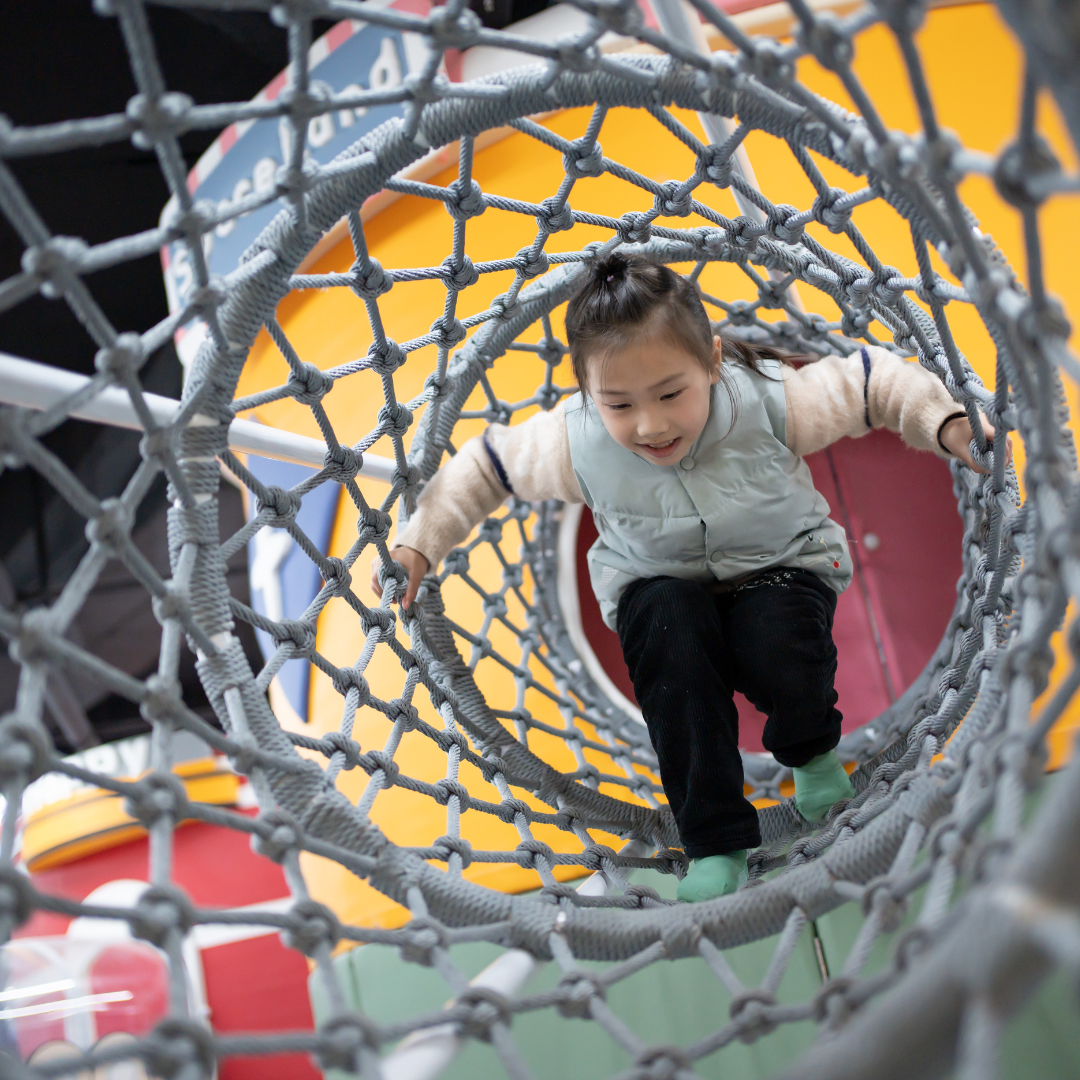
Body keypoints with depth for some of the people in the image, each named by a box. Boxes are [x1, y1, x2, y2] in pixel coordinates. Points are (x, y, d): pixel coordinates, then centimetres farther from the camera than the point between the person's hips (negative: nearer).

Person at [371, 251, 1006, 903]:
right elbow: (486, 465, -7)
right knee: (669, 628, -34)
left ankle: (812, 748, 10)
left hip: (779, 564, -1)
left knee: (781, 659, -32)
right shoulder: (574, 441, -23)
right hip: (660, 586, 1)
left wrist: (947, 425, -26)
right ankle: (715, 842, -22)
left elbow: (873, 381, -12)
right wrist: (419, 542, -13)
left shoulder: (770, 399, -27)